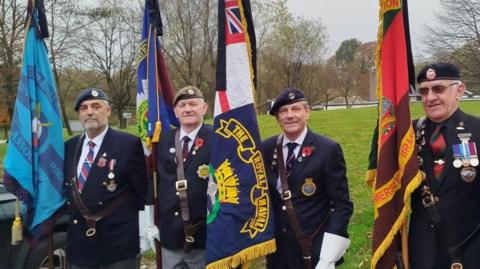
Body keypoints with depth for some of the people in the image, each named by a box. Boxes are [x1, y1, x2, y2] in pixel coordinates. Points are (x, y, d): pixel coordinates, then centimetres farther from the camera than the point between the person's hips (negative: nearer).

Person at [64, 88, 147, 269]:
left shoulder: (128, 144, -9)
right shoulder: (69, 147, 8)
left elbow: (142, 190, -8)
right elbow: (68, 188, 16)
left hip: (118, 242, -5)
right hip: (78, 244, 5)